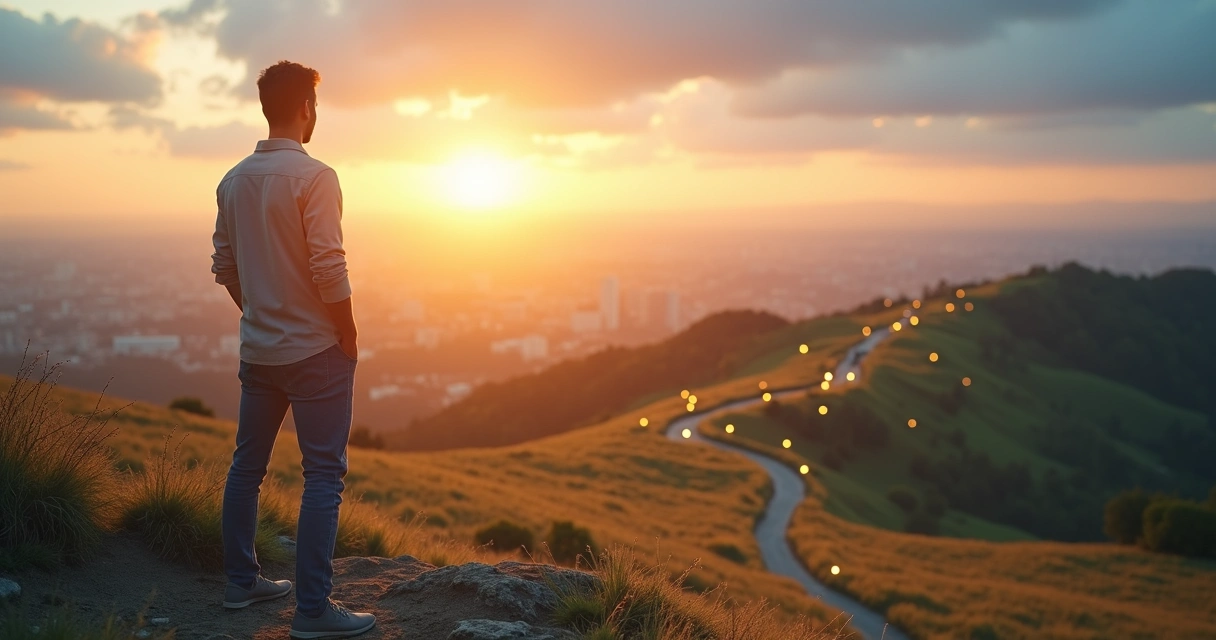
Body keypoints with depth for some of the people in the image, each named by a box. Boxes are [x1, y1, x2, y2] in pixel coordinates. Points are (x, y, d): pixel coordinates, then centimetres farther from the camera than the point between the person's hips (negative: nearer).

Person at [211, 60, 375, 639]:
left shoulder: (234, 180, 7)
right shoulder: (314, 177, -16)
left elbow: (224, 265, 11)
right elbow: (328, 269, -20)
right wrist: (349, 338, -9)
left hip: (257, 349, 8)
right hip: (315, 350, -7)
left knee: (247, 464, 16)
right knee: (323, 475, -3)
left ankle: (241, 581, 27)